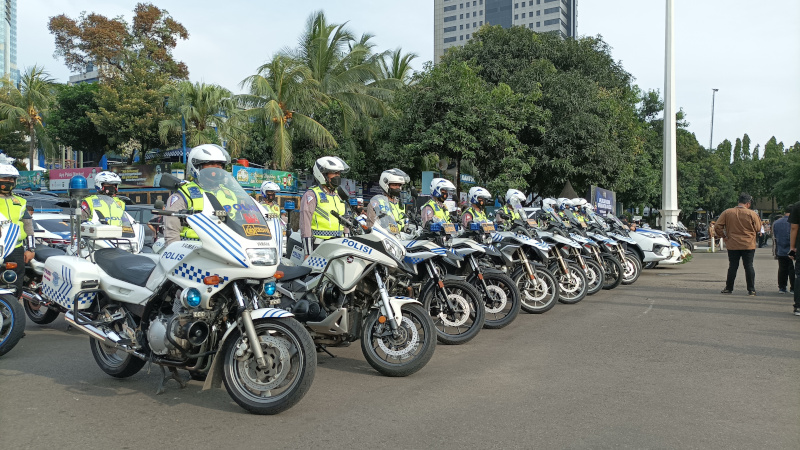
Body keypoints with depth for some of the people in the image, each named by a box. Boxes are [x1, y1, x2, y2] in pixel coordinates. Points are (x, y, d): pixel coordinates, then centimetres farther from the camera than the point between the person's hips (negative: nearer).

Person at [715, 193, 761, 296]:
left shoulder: (727, 212, -2)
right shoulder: (752, 214, -7)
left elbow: (717, 227, -4)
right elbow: (758, 228, 1)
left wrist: (724, 236, 4)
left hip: (732, 245, 1)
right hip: (748, 245, -1)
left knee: (733, 266, 9)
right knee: (749, 266, 4)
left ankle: (729, 288, 13)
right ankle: (751, 290, 6)